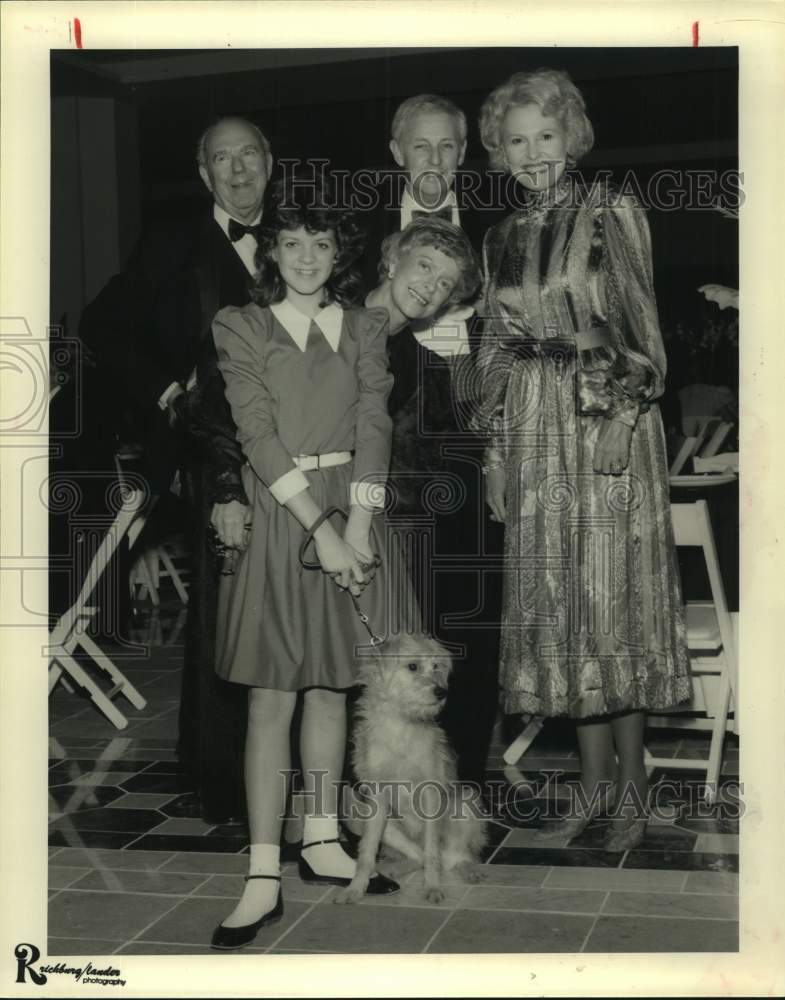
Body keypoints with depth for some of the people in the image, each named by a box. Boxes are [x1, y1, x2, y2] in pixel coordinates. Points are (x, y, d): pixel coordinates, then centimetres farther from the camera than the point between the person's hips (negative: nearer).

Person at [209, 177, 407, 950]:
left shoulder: (365, 328, 11)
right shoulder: (239, 328, 2)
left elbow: (374, 424, 1)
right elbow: (258, 433, -7)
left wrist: (359, 521, -13)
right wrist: (318, 528, -15)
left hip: (352, 514, 3)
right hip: (279, 515, -3)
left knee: (330, 685, 9)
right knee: (271, 697, -4)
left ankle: (321, 842, 21)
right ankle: (263, 878, -3)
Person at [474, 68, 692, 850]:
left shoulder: (613, 216, -2)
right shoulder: (501, 240, 12)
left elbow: (643, 332, -6)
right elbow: (497, 350, 13)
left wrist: (621, 420, -15)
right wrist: (495, 448, 8)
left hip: (608, 427, -5)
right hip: (533, 435, 5)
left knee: (614, 600, -2)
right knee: (556, 602, 5)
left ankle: (632, 789, 8)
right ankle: (595, 777, 16)